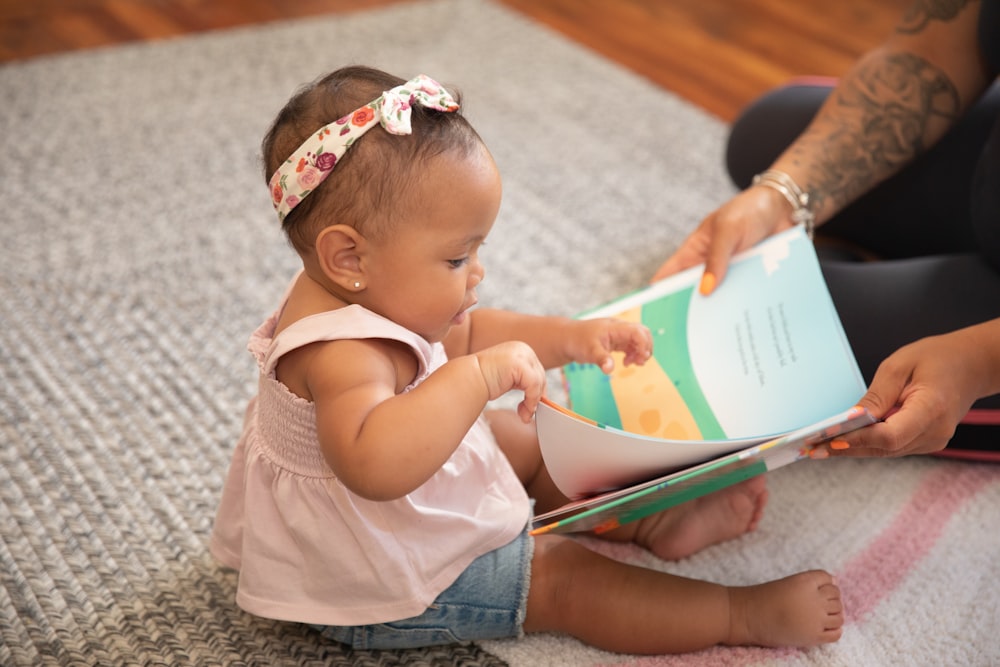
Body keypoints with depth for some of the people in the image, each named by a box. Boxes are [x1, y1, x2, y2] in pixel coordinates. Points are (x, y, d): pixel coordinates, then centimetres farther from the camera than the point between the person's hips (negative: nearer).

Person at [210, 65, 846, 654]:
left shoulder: (363, 295, -7)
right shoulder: (342, 354, -39)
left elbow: (467, 332, 8)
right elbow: (374, 465, -58)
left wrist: (568, 337, -5)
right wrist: (482, 375, -55)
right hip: (383, 591, -10)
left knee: (528, 441, 18)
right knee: (566, 577, -8)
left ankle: (650, 517, 28)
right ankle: (746, 614, 1)